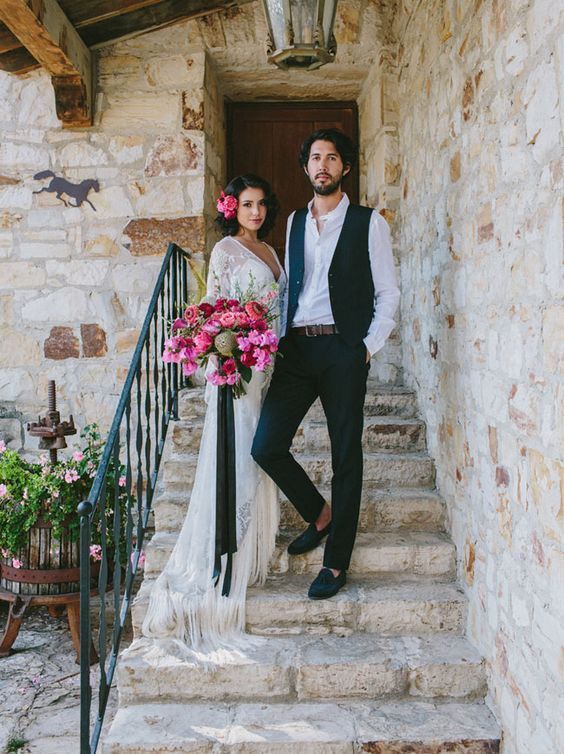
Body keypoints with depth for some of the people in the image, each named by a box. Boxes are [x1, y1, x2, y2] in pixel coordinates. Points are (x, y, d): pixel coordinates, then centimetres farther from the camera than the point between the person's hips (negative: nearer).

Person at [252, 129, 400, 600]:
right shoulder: (295, 222, 17)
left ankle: (337, 562, 14)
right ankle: (319, 514, 23)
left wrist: (369, 347, -7)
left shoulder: (368, 222, 3)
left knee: (346, 456, 2)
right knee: (266, 447, -3)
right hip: (296, 349, 4)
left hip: (343, 349, -4)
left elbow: (387, 292, 2)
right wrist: (279, 339, 8)